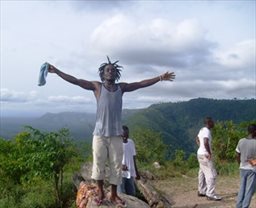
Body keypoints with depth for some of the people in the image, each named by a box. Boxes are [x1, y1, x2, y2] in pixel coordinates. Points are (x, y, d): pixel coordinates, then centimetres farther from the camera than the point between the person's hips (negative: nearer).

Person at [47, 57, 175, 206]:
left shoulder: (121, 87, 9)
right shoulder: (97, 86, 2)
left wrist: (160, 78, 9)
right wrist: (56, 71, -5)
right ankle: (101, 193, 25)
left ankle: (114, 195, 22)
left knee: (117, 166, 7)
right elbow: (74, 80, -1)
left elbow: (142, 83, 11)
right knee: (99, 164, 6)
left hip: (116, 134, 2)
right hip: (100, 134, -2)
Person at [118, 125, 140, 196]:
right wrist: (120, 165, -27)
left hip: (130, 173, 5)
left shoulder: (131, 142, 7)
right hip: (120, 173, -5)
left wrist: (136, 172, 17)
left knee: (132, 194, 9)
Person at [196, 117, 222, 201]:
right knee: (211, 174, -6)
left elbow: (197, 139, 26)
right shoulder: (207, 131, -19)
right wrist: (210, 153, -22)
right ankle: (210, 194, -4)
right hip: (205, 156, -10)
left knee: (202, 173, 17)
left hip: (200, 153, 10)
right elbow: (206, 143, -32)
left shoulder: (202, 129, 10)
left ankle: (201, 191, 27)